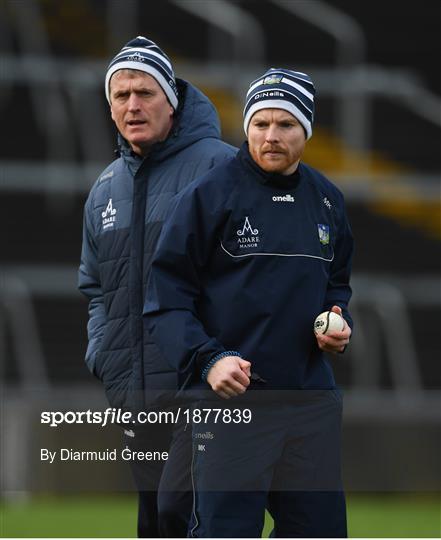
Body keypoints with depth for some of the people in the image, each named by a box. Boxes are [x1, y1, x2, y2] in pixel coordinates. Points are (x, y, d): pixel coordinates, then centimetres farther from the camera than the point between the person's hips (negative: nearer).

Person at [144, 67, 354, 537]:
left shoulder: (327, 199, 12)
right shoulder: (209, 195, -6)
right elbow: (166, 300, -7)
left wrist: (338, 322, 5)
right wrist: (207, 360, -21)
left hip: (312, 399, 6)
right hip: (230, 398, -6)